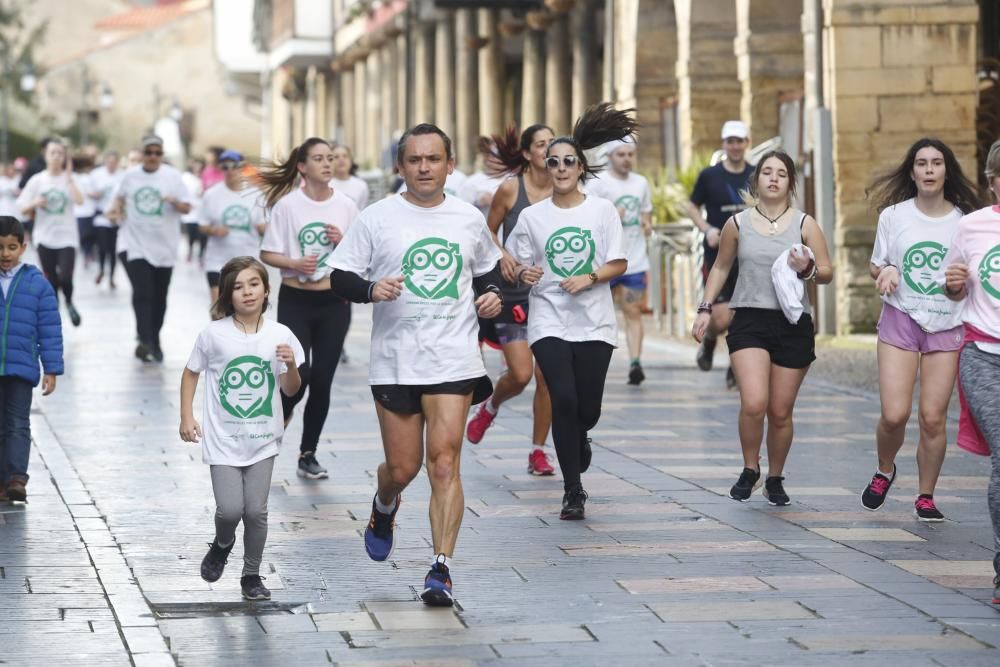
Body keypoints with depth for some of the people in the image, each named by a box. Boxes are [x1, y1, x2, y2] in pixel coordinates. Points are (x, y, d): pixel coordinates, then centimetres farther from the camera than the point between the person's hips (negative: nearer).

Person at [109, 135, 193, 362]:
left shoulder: (173, 176, 0)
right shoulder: (130, 176, 4)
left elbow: (187, 207, 0)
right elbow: (120, 197, 22)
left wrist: (175, 202, -21)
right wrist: (117, 210, 2)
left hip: (164, 247, 1)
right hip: (136, 245, -1)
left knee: (159, 298, 10)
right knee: (142, 294, -16)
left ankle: (154, 341, 26)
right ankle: (145, 341, -22)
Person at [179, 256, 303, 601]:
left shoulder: (280, 335, -4)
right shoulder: (214, 334, -8)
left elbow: (290, 390, 1)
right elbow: (191, 373, 6)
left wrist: (290, 366, -20)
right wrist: (186, 417, -1)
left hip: (262, 438, 1)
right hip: (223, 438, -1)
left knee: (256, 510, 1)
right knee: (230, 509, -9)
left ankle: (252, 575, 20)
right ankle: (222, 545, 25)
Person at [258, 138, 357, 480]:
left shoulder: (346, 206, 2)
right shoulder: (287, 205, -5)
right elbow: (267, 254, -3)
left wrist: (343, 243, -11)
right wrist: (295, 264, -20)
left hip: (334, 302, 3)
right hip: (296, 301, -3)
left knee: (322, 381, 4)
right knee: (298, 375, -12)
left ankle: (308, 455, 16)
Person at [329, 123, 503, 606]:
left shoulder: (469, 219, 7)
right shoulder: (377, 218, -1)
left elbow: (487, 270, 23)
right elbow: (341, 277, 0)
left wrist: (491, 294, 3)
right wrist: (371, 290, -19)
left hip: (454, 359, 0)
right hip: (394, 361, 0)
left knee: (444, 461, -11)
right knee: (402, 468, 7)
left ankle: (441, 568, -8)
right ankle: (384, 507, 44)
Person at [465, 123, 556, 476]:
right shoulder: (510, 189, -6)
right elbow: (489, 231, 4)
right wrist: (502, 255, -13)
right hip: (513, 292, -2)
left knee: (547, 376, -1)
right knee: (521, 373, -10)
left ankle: (538, 451, 12)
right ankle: (490, 407, 24)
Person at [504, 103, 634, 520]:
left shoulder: (602, 211, 3)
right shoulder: (532, 217, 3)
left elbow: (618, 264, 2)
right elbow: (516, 266, 8)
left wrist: (589, 278, -15)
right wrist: (522, 274, -15)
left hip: (594, 323, 1)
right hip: (548, 321, -1)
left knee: (588, 408, 1)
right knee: (564, 399, -14)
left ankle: (578, 438, 41)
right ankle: (573, 491, -4)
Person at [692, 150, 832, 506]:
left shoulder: (804, 224, 2)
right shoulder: (737, 224, 5)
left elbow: (827, 273, 6)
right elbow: (721, 267, 17)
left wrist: (808, 270, -16)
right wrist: (706, 308, 10)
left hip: (793, 324, 1)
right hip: (750, 320, -1)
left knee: (781, 412, 6)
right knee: (754, 403, -19)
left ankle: (775, 479, 26)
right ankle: (749, 470, 4)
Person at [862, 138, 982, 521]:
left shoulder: (964, 220, 2)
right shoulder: (893, 215, 3)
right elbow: (876, 267, 11)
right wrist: (885, 273, -12)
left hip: (946, 326, 0)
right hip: (900, 320, 0)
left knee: (934, 418, -4)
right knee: (894, 415, -10)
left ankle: (926, 497, 11)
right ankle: (884, 471, 21)